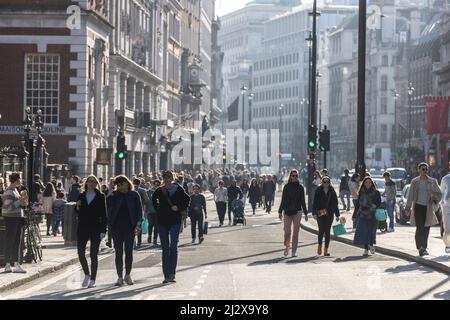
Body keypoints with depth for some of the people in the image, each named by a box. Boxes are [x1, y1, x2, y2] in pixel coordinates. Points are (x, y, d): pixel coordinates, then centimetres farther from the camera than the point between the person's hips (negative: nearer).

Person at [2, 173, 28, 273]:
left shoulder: (15, 190, 15)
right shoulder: (9, 192, -14)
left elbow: (24, 204, 20)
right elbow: (8, 207, -22)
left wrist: (24, 198, 1)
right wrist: (20, 201, -19)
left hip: (17, 218, 10)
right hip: (11, 218, -10)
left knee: (17, 242, 9)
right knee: (9, 241, -4)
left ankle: (16, 264, 12)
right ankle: (8, 265, 1)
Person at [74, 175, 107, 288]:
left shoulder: (100, 196, 0)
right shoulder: (81, 196, 9)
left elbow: (104, 214, -2)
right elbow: (77, 212, 14)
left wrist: (103, 230, -8)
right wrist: (77, 206, -9)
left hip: (95, 229, -3)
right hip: (82, 228, 3)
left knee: (93, 255, 1)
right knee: (81, 253, -2)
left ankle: (92, 280, 8)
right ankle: (87, 275, 20)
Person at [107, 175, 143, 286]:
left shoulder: (134, 195, 5)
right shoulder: (113, 196, 5)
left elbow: (139, 210, 3)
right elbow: (109, 209, -5)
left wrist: (138, 224, -5)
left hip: (130, 227, -1)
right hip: (116, 227, 1)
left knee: (129, 251, -1)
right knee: (118, 252, 1)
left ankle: (128, 275, 12)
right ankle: (120, 277, 6)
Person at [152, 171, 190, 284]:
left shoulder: (178, 189, -3)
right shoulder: (159, 191, 2)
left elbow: (187, 200, 8)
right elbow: (154, 200, 22)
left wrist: (179, 208, -5)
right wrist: (158, 209, 9)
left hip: (175, 221, -2)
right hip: (162, 221, 2)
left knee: (173, 247, -8)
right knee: (165, 249, 4)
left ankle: (172, 274, -5)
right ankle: (166, 275, 7)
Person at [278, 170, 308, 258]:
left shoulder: (300, 187, 6)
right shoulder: (286, 187, 3)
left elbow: (303, 201, 9)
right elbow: (283, 200, 5)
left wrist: (305, 213, 8)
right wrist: (280, 211, 0)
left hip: (297, 211, 1)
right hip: (287, 211, -1)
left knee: (295, 232, 1)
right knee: (287, 231, -6)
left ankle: (294, 251, 6)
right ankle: (287, 247, 18)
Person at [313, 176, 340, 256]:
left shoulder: (332, 192, 7)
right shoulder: (318, 191, 3)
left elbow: (335, 204, 11)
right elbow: (315, 203, 1)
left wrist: (337, 215, 9)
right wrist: (314, 213, -9)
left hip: (329, 214, 2)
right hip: (320, 214, -1)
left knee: (327, 231, -1)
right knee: (321, 230, -8)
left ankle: (326, 249, 3)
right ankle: (320, 245, 17)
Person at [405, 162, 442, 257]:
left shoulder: (433, 181, 6)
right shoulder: (415, 181, 6)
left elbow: (439, 194, 12)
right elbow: (410, 196, 8)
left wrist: (434, 200, -7)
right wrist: (408, 208, 4)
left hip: (428, 208, 2)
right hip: (418, 206, -2)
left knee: (426, 228, 4)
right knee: (420, 228, -13)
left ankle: (424, 248, 15)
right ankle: (420, 247, -15)